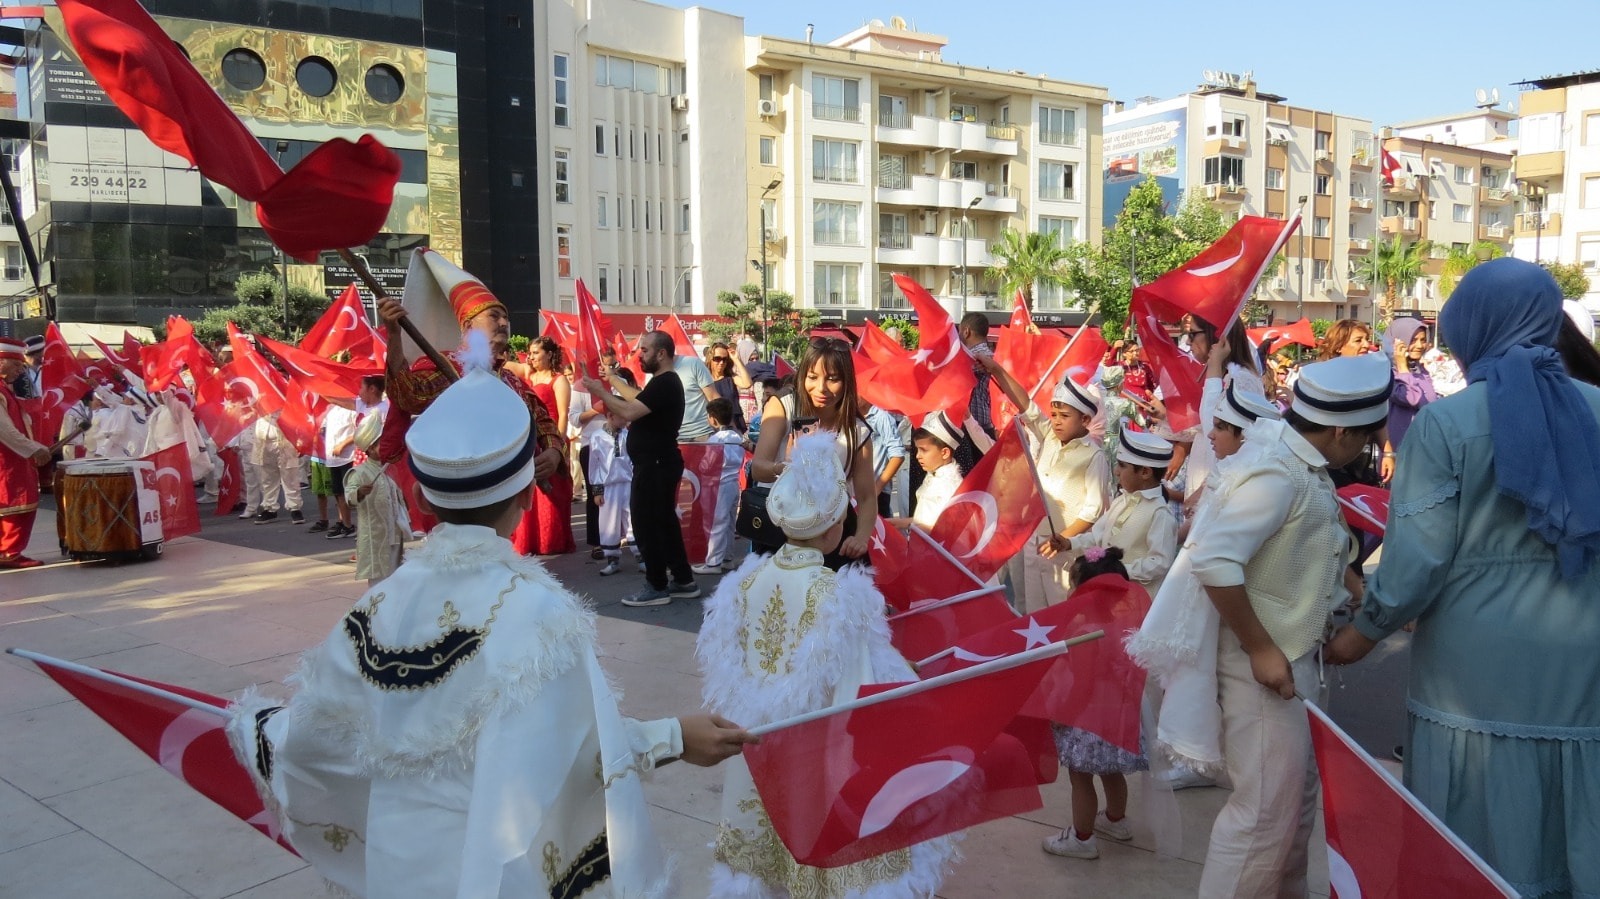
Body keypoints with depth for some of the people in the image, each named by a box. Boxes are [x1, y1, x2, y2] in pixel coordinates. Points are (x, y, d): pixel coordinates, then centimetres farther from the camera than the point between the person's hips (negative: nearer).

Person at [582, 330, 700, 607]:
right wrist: (614, 380, 24)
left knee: (646, 523, -5)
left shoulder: (664, 384, -19)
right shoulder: (665, 382, 15)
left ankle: (657, 587, 2)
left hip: (655, 465, -11)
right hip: (658, 463, 11)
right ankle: (684, 581, 20)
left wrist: (600, 392, -16)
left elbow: (630, 412, -27)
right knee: (664, 521, 14)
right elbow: (639, 400, 23)